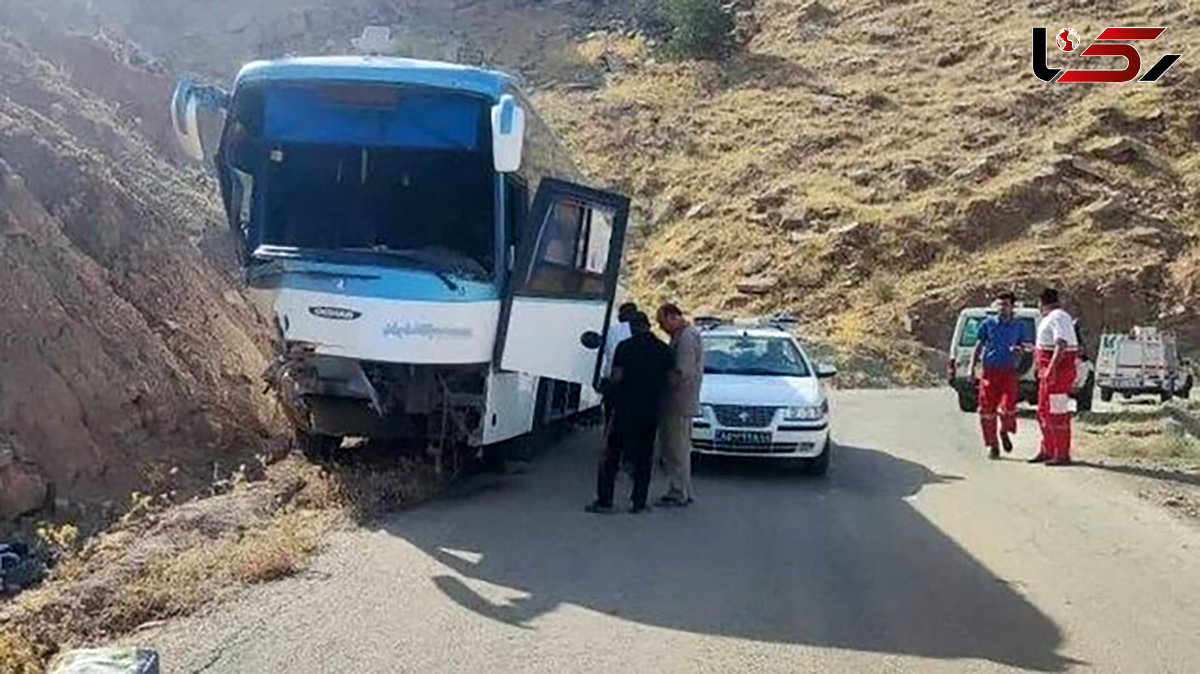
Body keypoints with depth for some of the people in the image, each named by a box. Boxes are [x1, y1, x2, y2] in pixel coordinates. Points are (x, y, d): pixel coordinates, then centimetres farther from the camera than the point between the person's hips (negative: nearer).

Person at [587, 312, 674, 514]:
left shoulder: (625, 347, -9)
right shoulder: (664, 350, 3)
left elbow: (617, 378, -12)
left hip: (626, 408, -3)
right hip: (651, 411, 4)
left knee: (612, 454, 4)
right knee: (644, 456, 11)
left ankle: (605, 500, 2)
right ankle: (639, 502, 11)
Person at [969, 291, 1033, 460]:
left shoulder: (1019, 326, 8)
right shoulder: (988, 323, 7)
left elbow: (1028, 345, 13)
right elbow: (978, 346, 10)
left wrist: (1020, 348, -10)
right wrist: (972, 366, 3)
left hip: (1009, 372, -1)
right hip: (989, 371, 1)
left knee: (1008, 406, -13)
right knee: (987, 409, 0)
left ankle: (1005, 432, 20)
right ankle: (992, 445, 14)